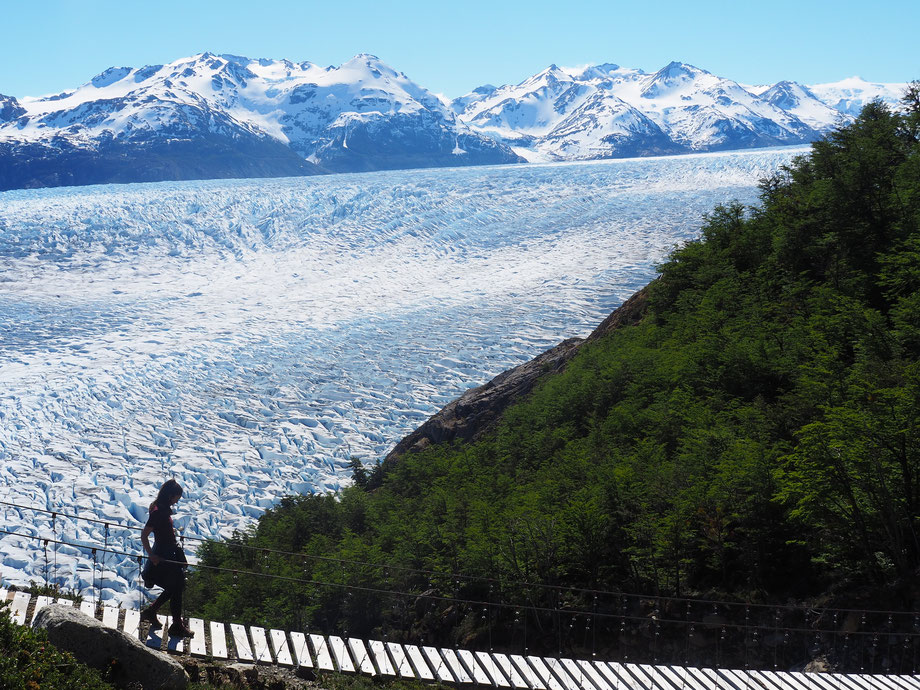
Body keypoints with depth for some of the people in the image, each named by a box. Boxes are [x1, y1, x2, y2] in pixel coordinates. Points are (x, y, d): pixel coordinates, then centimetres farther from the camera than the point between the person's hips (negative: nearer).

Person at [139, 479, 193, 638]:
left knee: (175, 588, 19)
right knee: (176, 589, 1)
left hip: (170, 555, 10)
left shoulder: (163, 509, 5)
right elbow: (144, 535, -25)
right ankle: (177, 627, 13)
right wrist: (152, 556, -22)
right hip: (163, 556, -10)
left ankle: (149, 612, 31)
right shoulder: (159, 512, -23)